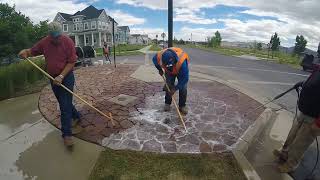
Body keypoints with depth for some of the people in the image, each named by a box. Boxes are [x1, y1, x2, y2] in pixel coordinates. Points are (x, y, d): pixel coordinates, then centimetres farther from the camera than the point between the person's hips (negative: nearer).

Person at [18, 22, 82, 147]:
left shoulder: (68, 42, -12)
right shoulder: (44, 42, 2)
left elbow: (71, 62, -14)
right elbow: (33, 51, 15)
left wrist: (61, 76, -20)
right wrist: (25, 52, -9)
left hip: (66, 77, -5)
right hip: (53, 78, 6)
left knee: (65, 105, -7)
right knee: (63, 103, 17)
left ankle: (67, 134, 1)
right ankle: (76, 117, 41)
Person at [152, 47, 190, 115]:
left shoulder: (182, 61, -46)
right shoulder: (159, 56, -36)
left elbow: (185, 78, -34)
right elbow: (154, 60, -7)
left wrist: (175, 88, -31)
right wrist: (160, 70, 0)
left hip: (181, 70, -2)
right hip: (169, 71, 3)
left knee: (183, 88, -9)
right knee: (168, 86, -4)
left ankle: (182, 106, 5)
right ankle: (167, 103, 15)